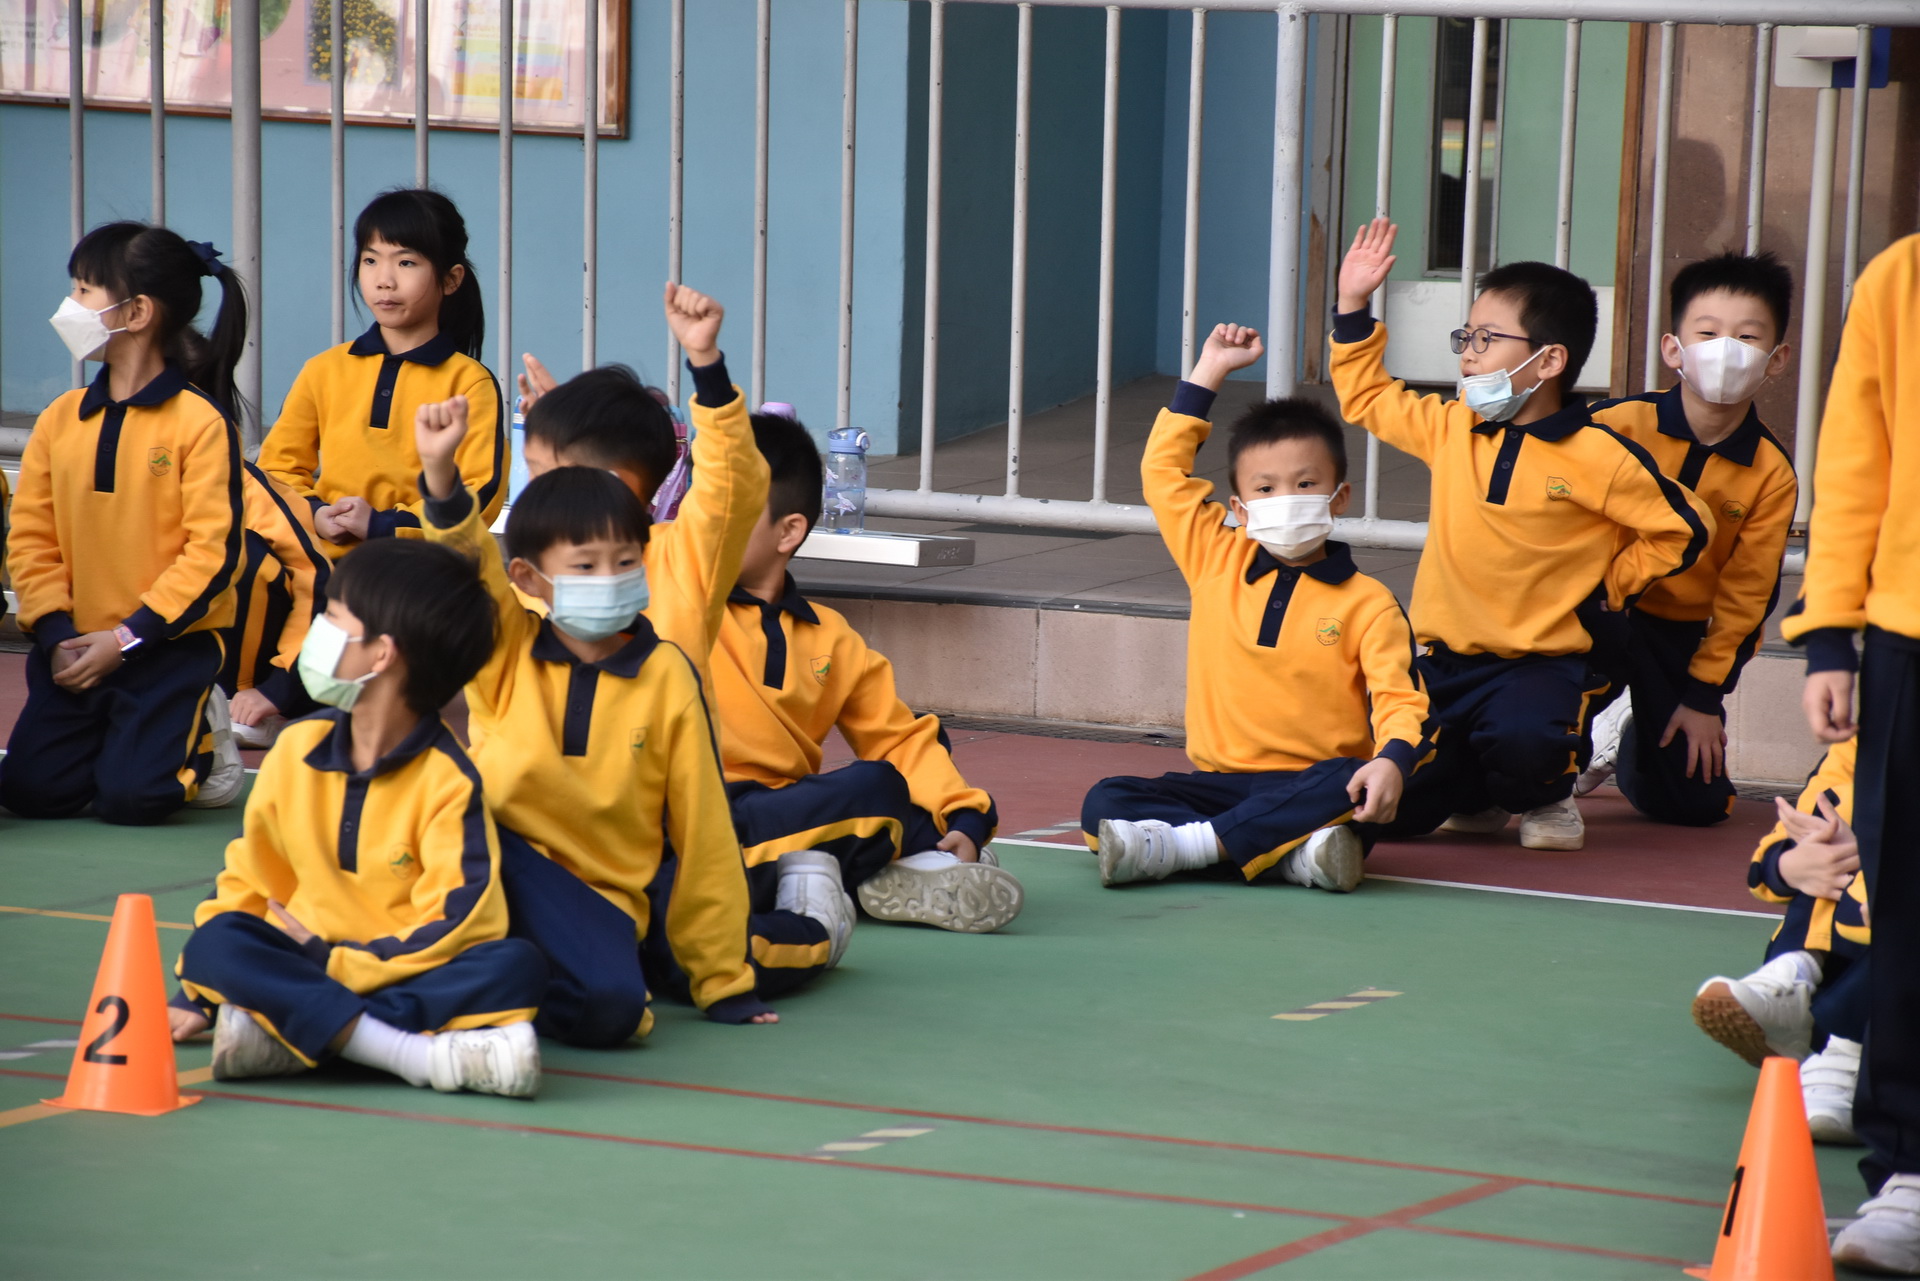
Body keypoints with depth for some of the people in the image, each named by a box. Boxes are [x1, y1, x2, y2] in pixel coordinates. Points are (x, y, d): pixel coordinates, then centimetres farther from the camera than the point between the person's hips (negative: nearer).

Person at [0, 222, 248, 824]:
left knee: (129, 797, -17)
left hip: (169, 645, -5)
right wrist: (54, 632, -12)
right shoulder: (60, 419, 5)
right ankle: (111, 736, 20)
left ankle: (201, 737, 13)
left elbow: (211, 551, -14)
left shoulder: (200, 422, -10)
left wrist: (126, 640, -17)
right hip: (76, 645, 5)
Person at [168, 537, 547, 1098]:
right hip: (308, 970, 3)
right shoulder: (296, 750, 7)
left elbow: (458, 925, -16)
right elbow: (247, 877, 17)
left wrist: (334, 963, -18)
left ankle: (297, 1036, -40)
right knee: (214, 944, -27)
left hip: (403, 975, -3)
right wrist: (197, 995, 13)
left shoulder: (448, 780, -7)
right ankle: (421, 1054, -41)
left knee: (517, 966, -31)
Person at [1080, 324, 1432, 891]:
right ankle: (1290, 855, -38)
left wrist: (1392, 761, -30)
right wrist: (1211, 370, 21)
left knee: (1349, 783, -37)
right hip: (1221, 779, 3)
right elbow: (1163, 470, 19)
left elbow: (1399, 700, -7)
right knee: (1105, 802, -21)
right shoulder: (1216, 563, 12)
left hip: (1311, 785, -3)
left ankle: (1180, 845, -38)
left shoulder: (1366, 604, 2)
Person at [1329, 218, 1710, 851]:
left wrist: (1605, 590, -3)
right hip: (1444, 656, 5)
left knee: (1523, 742, -36)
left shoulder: (1597, 458, -11)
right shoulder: (1451, 429, 6)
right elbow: (1365, 397, 22)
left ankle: (1546, 799, 1)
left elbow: (1685, 529, -3)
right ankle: (1474, 800, 27)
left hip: (1543, 661, -5)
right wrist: (1353, 306, 15)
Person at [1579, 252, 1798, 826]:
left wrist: (1705, 693, -2)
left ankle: (1632, 737, 36)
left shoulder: (1772, 474, -9)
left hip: (1687, 632, 2)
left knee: (1696, 805, 0)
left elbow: (1746, 593, -3)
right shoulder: (1617, 426, -16)